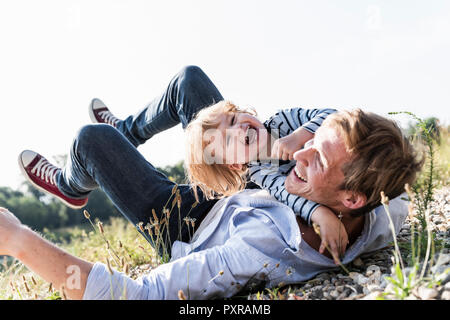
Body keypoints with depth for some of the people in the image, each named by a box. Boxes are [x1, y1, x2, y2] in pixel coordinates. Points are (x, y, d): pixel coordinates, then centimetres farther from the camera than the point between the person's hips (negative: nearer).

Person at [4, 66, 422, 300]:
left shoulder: (266, 255, -49)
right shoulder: (382, 219, -29)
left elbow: (141, 295, -47)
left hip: (190, 232, -5)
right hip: (240, 194, 6)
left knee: (93, 139, 1)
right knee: (189, 79, 7)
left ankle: (71, 187, 42)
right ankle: (126, 130, 40)